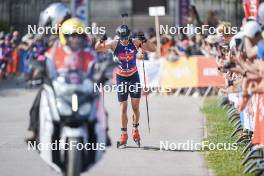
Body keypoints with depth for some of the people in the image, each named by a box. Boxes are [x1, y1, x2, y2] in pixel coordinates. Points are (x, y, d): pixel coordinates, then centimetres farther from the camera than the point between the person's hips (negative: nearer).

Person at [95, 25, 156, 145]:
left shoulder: (135, 43, -10)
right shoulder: (114, 44, -11)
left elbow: (153, 49, -11)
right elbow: (97, 49, -11)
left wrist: (144, 40, -28)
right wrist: (101, 41, -31)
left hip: (134, 77, 1)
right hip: (121, 78, -1)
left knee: (135, 106, 0)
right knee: (123, 107, -1)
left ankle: (135, 129, 21)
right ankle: (124, 134, 7)